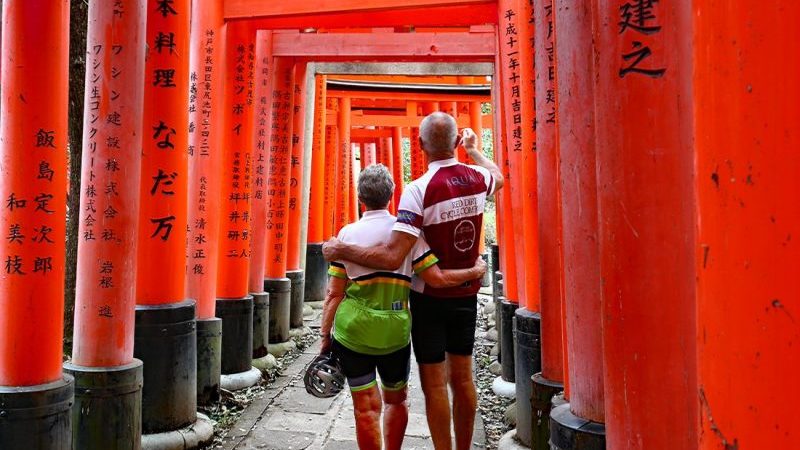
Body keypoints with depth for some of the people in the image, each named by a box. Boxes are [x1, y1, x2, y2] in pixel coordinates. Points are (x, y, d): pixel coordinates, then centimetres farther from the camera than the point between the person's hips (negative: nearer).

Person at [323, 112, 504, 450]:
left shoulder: (419, 190, -22)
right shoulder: (477, 178, -4)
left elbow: (392, 257, -29)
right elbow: (498, 177, 24)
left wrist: (340, 250, -18)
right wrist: (474, 149, 38)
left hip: (430, 297, -5)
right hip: (466, 293, 6)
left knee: (434, 383, 5)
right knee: (462, 378, 15)